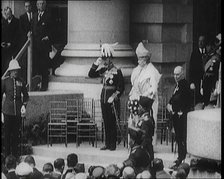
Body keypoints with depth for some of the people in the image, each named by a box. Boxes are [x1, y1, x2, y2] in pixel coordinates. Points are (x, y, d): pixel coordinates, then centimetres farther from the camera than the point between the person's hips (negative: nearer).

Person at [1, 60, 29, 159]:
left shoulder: (20, 81, 6)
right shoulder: (5, 81, -1)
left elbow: (26, 95, 15)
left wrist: (24, 105, -1)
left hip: (18, 110, 2)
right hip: (8, 111, -2)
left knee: (16, 133, 7)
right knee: (7, 133, -1)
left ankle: (15, 154, 15)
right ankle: (7, 154, 5)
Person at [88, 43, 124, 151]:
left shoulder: (117, 71, -7)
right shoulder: (103, 70, 10)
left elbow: (121, 87, -8)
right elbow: (91, 75, 7)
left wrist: (114, 96, -16)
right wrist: (96, 64, -3)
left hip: (112, 100, -6)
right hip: (104, 99, 6)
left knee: (112, 122, -3)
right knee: (106, 122, 8)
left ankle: (112, 144, 2)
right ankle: (107, 143, 12)